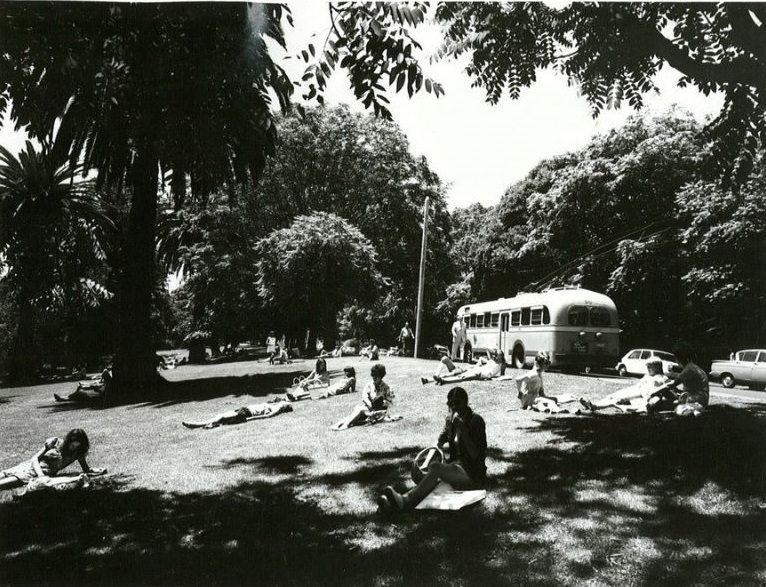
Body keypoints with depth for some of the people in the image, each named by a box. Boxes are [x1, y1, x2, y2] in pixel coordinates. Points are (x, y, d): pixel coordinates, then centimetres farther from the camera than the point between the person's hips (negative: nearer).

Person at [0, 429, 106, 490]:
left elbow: (87, 470, 4)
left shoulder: (78, 453, 1)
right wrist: (40, 475, -24)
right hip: (31, 467, 2)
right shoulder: (55, 442, -4)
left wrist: (99, 471, -18)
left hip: (46, 474, -2)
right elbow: (35, 459, -6)